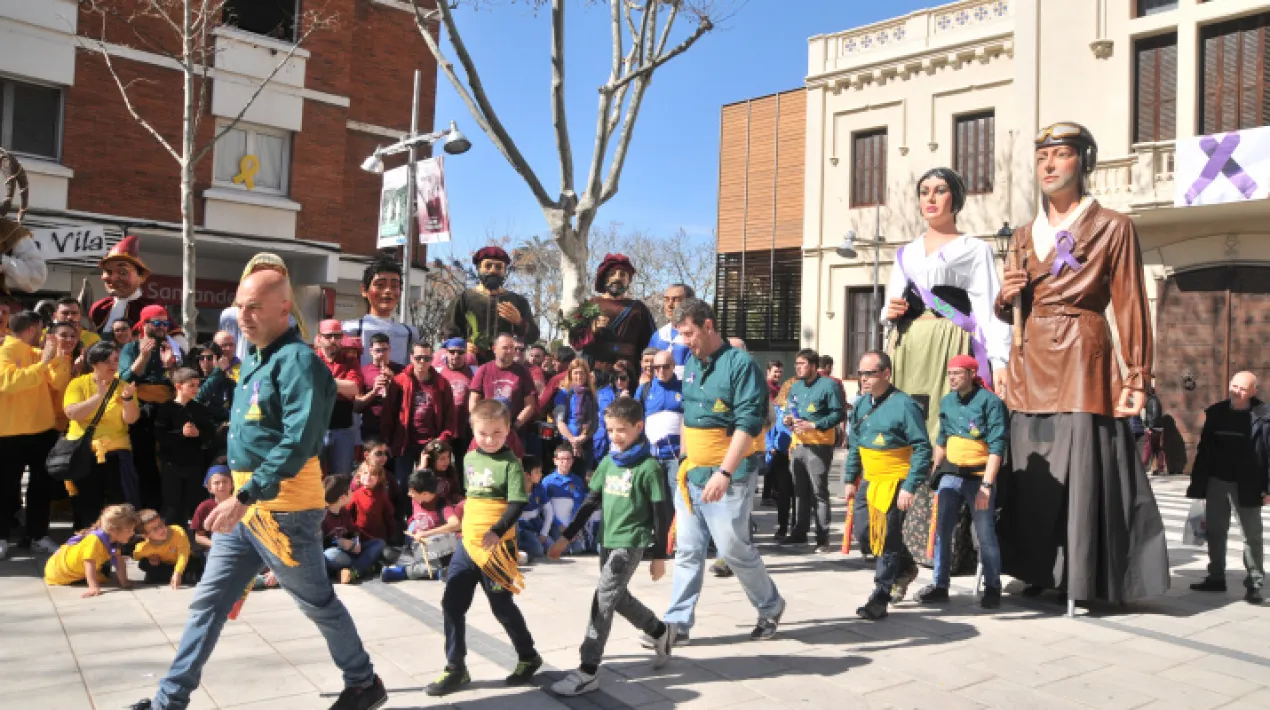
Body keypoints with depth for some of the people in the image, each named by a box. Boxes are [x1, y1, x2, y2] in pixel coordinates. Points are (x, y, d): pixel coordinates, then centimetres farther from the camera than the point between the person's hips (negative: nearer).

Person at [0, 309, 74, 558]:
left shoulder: (38, 353, 10)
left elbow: (59, 384, 4)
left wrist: (62, 356, -8)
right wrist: (43, 363, -26)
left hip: (43, 430, 6)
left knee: (42, 484, 11)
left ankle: (38, 536, 19)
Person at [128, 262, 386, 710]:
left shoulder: (298, 361, -18)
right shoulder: (253, 357, 11)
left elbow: (297, 443, -26)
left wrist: (245, 497, -28)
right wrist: (241, 499, 19)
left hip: (283, 509, -9)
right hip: (246, 505, 9)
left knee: (320, 605, 7)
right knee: (208, 603, 13)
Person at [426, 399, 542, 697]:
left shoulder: (510, 463, -11)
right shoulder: (470, 459, 9)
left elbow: (517, 504, -20)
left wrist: (496, 531, -33)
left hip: (497, 546, -6)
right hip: (467, 542, 6)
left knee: (502, 606, 5)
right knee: (452, 604, 5)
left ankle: (529, 658, 26)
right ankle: (456, 669, 17)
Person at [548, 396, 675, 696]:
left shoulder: (649, 466, -12)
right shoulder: (608, 462, 7)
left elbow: (661, 514, -9)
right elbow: (591, 501, 12)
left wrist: (659, 556, -7)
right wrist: (566, 537, 9)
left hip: (631, 543, -7)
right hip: (608, 541, 7)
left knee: (603, 599, -10)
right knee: (618, 597, 17)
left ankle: (588, 671, -5)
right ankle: (662, 632, 39)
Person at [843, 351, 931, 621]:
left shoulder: (904, 405, -16)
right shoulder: (861, 405, 6)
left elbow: (922, 449, -16)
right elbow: (855, 446, 17)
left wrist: (910, 487, -21)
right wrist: (851, 480, 15)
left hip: (896, 482, -7)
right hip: (872, 481, 7)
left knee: (888, 538, -3)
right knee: (869, 533, 13)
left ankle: (880, 599, 7)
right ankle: (906, 568, 38)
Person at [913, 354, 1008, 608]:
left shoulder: (990, 401, -10)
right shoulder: (947, 401, 8)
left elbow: (997, 446, -14)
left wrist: (986, 485, -19)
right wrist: (934, 470, 18)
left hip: (979, 478, -5)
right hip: (950, 475, 6)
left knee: (985, 535, 3)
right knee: (941, 531, 4)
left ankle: (992, 588, 18)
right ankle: (940, 585, 14)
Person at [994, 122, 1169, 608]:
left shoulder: (1112, 227, 2)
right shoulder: (1024, 236, 16)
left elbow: (1130, 308, -3)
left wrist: (1136, 379, -8)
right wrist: (1005, 297, -3)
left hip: (1082, 359, -5)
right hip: (1029, 364, 5)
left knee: (1082, 469, -7)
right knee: (1031, 470, 5)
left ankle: (1081, 581, 3)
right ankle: (1041, 572, 16)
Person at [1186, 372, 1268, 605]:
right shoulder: (1216, 412, 6)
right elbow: (1204, 449, 9)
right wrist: (1198, 482, 8)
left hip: (1246, 485, -5)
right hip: (1216, 481, 5)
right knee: (1215, 531, 12)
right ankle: (1216, 577, 23)